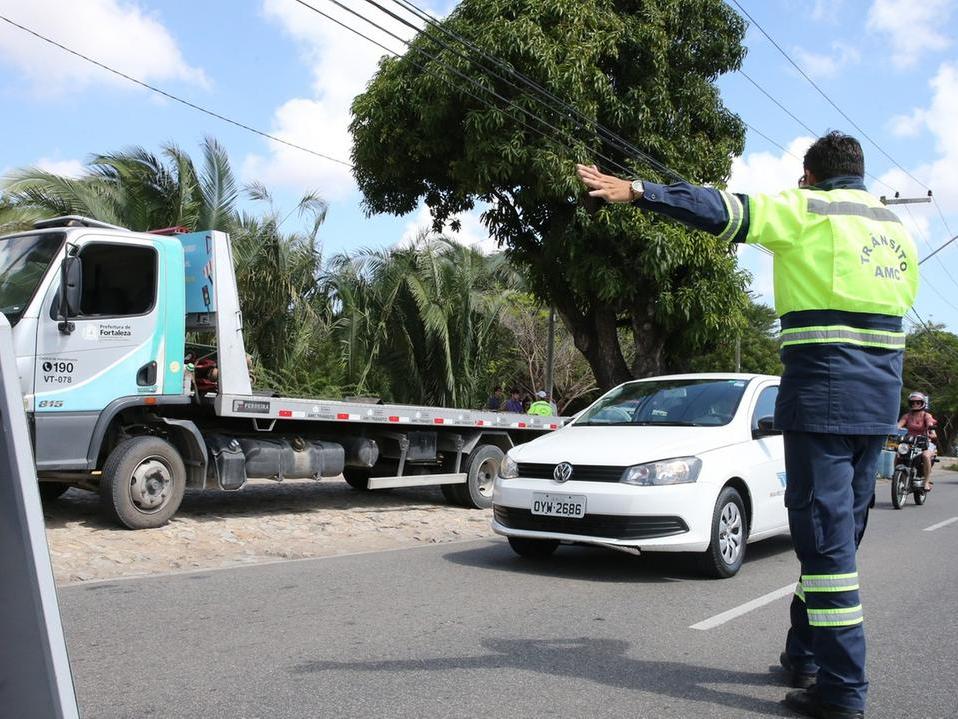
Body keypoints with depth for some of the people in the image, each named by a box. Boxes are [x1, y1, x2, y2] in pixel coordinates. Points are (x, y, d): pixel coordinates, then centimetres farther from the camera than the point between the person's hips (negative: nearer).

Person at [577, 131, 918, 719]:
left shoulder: (809, 209, -5)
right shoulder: (896, 228, 17)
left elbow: (723, 210, -13)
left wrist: (635, 191, -14)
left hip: (822, 394, -8)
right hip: (879, 402, 8)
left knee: (826, 539, -6)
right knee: (838, 533, 14)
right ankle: (805, 656, 25)